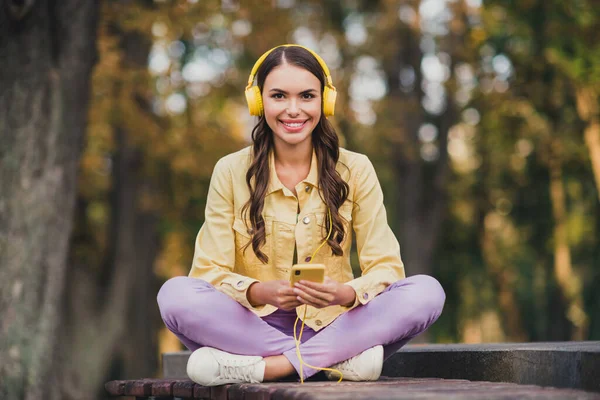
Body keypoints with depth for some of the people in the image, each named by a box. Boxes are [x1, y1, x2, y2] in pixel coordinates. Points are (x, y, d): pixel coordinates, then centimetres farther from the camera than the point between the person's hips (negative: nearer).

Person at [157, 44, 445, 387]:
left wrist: (346, 294, -27)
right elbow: (209, 269, -5)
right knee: (176, 294, -29)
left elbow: (386, 267, -4)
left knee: (427, 291, -24)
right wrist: (260, 292, -27)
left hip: (333, 326, 1)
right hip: (255, 325, 0)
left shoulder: (355, 170, 1)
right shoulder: (231, 172, 0)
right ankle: (340, 358, -30)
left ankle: (265, 366, -31)